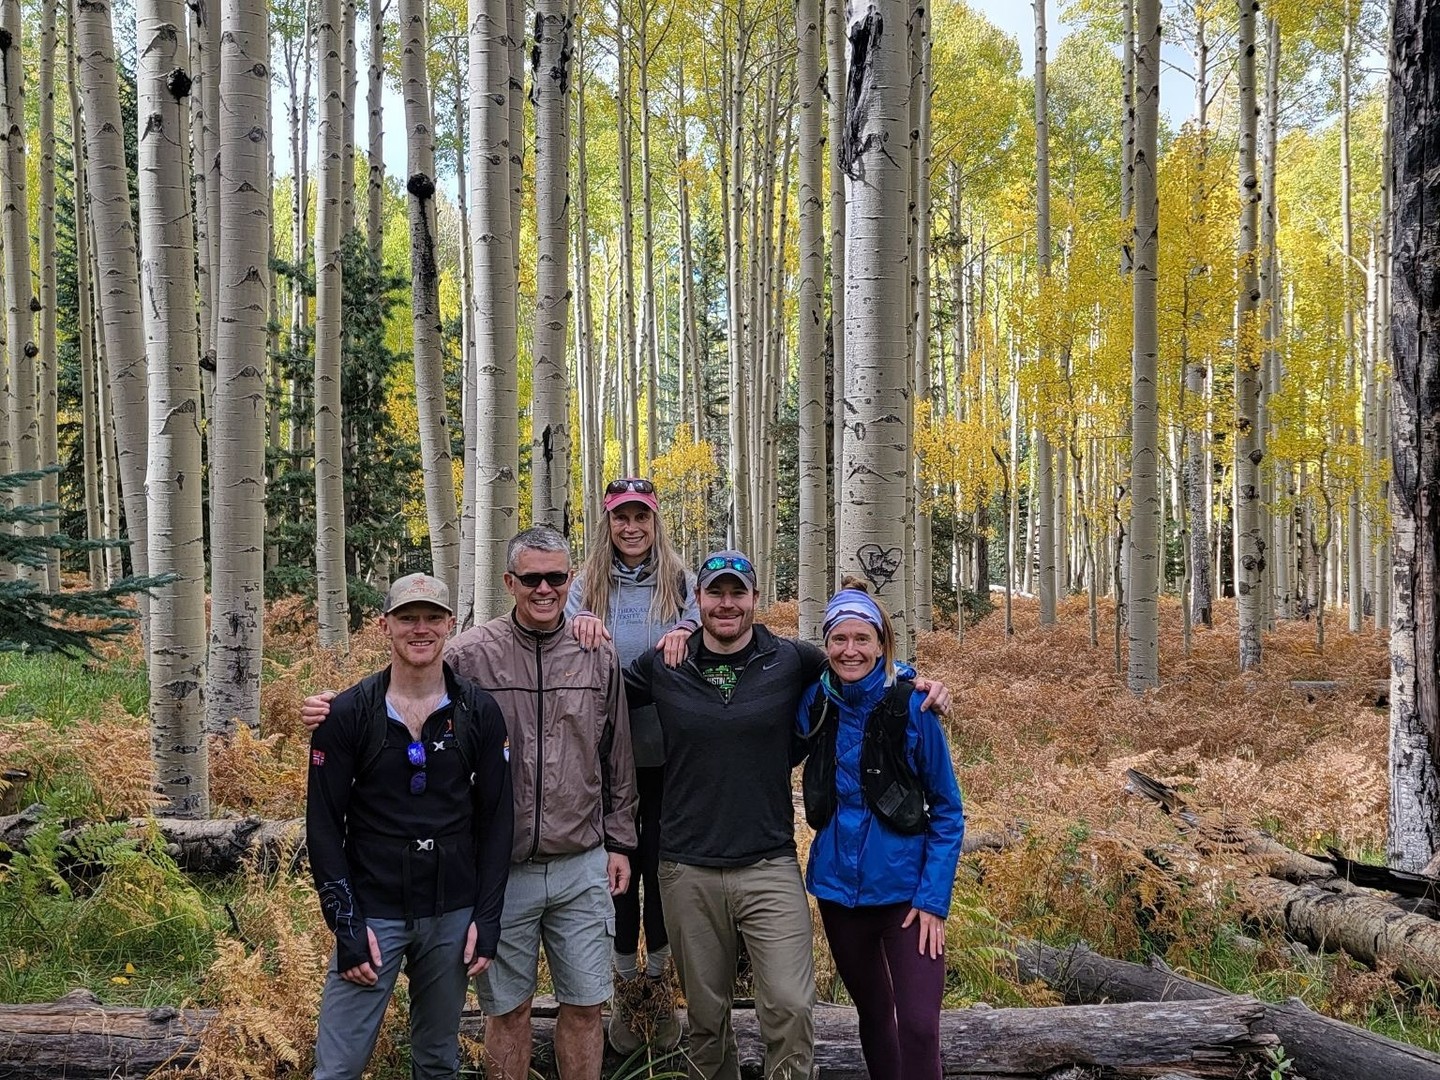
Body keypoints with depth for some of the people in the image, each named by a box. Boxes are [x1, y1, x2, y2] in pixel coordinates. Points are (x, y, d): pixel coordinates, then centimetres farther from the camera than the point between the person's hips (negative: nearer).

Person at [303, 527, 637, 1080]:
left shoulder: (599, 656, 2)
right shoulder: (472, 653, -7)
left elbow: (617, 760, 9)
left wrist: (619, 842, 10)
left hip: (582, 867, 2)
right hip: (502, 868, -2)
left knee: (584, 1005, 11)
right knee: (507, 1008, 12)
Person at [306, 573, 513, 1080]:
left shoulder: (479, 712, -1)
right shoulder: (348, 714, -6)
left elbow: (497, 817, 2)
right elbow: (324, 826, -5)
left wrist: (487, 917, -2)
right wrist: (347, 925, -9)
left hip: (452, 914, 2)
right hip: (372, 911, -2)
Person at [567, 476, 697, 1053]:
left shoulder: (679, 581, 2)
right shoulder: (588, 583, 3)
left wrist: (684, 634, -24)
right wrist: (579, 622, -28)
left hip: (667, 752, 0)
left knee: (662, 867, 8)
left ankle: (657, 984, 27)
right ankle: (625, 989, 24)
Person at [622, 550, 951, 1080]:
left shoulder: (793, 661, 1)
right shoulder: (663, 667, 3)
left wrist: (920, 685, -2)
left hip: (769, 868, -1)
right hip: (687, 872, 1)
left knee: (790, 1008, -9)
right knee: (706, 1016, 12)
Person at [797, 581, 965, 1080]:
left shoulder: (911, 706, -11)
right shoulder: (813, 704, -2)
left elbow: (947, 810, -7)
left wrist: (934, 900, -12)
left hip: (906, 891, -3)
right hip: (839, 889, 4)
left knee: (918, 1028, -11)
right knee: (873, 1013, 17)